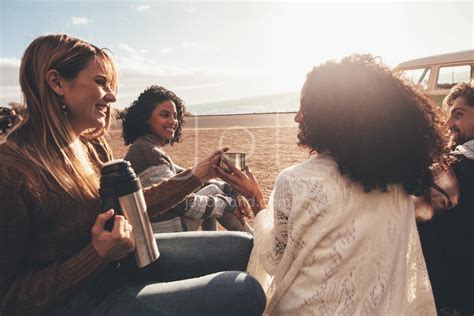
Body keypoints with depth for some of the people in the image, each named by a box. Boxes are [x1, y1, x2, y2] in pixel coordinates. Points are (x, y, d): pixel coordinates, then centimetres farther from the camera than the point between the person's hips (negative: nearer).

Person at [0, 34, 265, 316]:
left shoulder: (92, 145, -1)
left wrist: (196, 175, 3)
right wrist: (99, 254, -29)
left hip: (119, 259, 7)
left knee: (243, 246, 7)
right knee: (245, 292, -14)